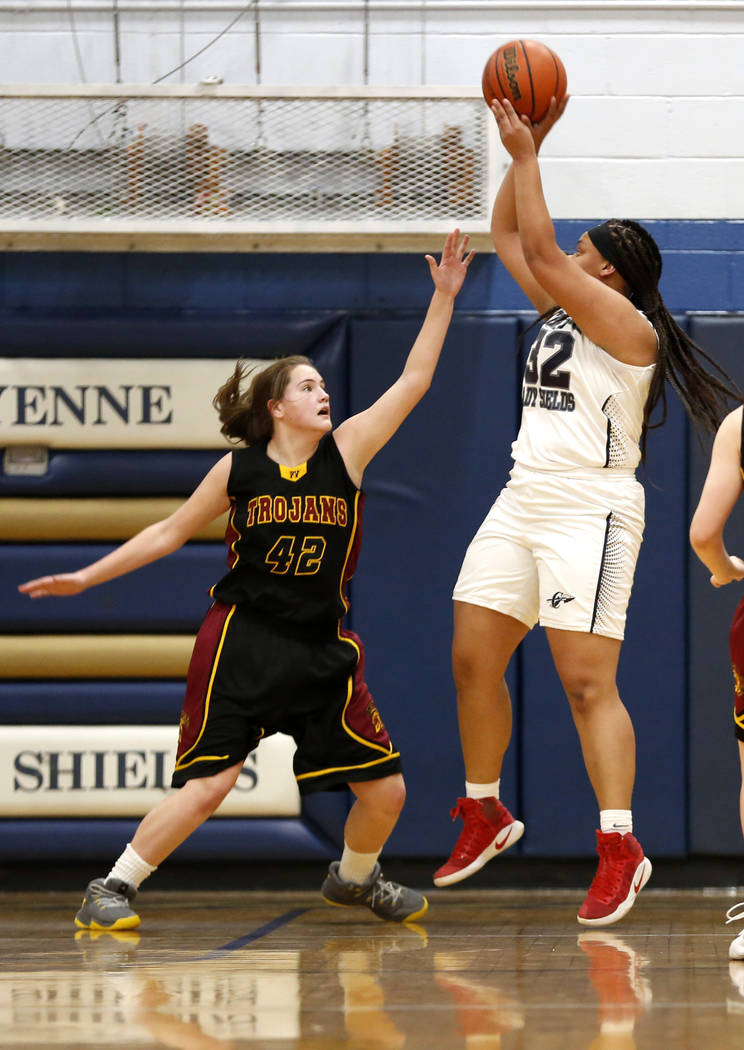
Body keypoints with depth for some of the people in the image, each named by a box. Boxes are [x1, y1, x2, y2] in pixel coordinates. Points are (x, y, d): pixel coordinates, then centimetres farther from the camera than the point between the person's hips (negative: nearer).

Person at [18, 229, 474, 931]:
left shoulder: (346, 452, 1)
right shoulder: (238, 471, -1)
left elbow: (413, 381, -1)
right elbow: (169, 532, 11)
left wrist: (443, 296, -6)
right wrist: (86, 577, 10)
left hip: (322, 648, 3)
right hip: (242, 639, -3)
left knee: (385, 791, 2)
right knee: (207, 785, -15)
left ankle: (353, 878, 32)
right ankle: (112, 888, -4)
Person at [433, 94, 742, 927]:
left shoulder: (627, 324, -10)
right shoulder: (561, 311, 15)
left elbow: (542, 250, -16)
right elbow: (509, 235, 20)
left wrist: (525, 153, -8)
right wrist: (526, 144, 11)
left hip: (591, 509, -9)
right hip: (524, 501, 9)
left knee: (586, 681, -14)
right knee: (473, 662, 8)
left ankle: (620, 848, -13)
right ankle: (485, 814, 24)